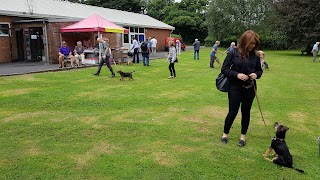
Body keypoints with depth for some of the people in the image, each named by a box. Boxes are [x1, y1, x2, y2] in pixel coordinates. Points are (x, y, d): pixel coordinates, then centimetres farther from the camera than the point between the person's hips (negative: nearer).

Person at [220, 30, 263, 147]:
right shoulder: (233, 53, -8)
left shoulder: (255, 56, 1)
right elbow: (224, 69, -7)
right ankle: (225, 134, 25)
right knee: (233, 112, 2)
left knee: (246, 112, 12)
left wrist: (256, 74, -10)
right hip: (235, 88, -3)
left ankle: (243, 136, 28)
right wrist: (237, 75, -20)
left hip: (250, 88, 3)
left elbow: (259, 70, 12)